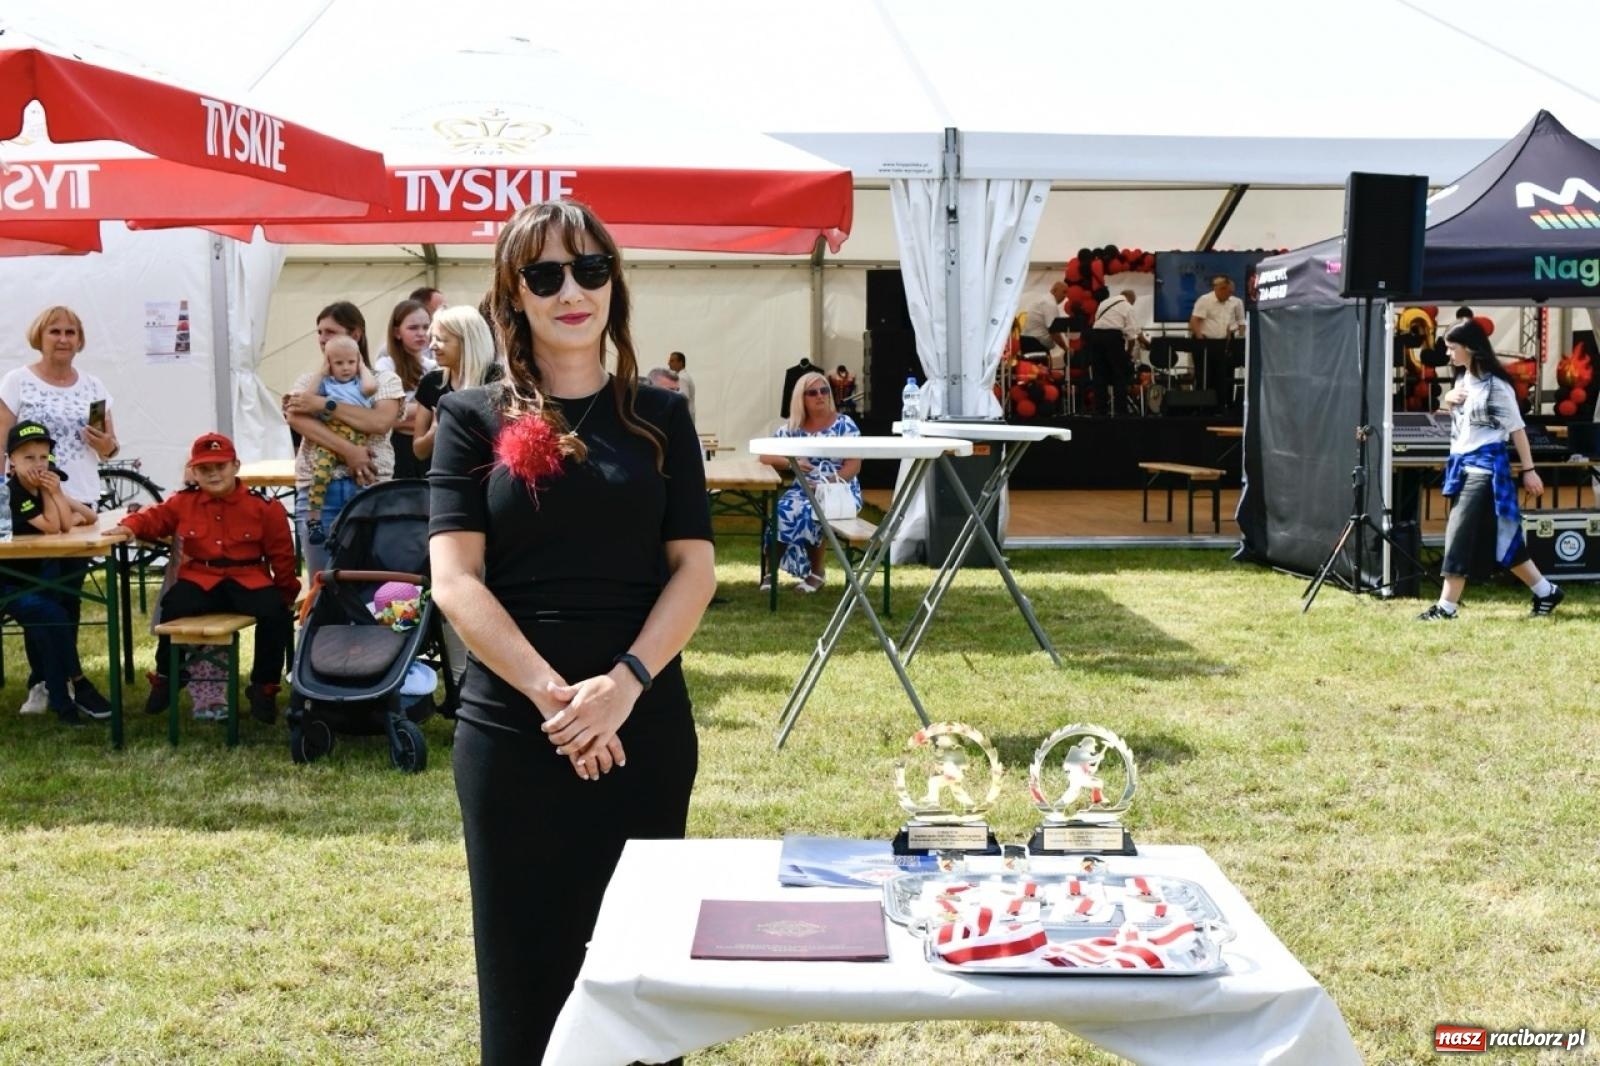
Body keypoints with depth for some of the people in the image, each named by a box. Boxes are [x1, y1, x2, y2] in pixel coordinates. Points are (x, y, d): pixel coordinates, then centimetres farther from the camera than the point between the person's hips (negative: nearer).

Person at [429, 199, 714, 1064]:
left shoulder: (658, 416, 7)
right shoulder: (473, 418, 2)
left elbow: (694, 569, 1)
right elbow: (456, 581, -6)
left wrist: (622, 685, -15)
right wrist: (552, 694, -18)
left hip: (645, 724, 2)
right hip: (511, 729, -1)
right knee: (524, 971, 5)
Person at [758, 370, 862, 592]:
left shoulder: (844, 424, 1)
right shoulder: (793, 428, 9)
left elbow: (854, 465, -6)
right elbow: (765, 455, 5)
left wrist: (826, 485, -22)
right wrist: (792, 463, -15)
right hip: (803, 490, 3)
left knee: (812, 513, -34)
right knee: (783, 511, -30)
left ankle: (816, 571, -14)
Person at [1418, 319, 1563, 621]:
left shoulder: (1495, 384, -12)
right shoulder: (1463, 380, 12)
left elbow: (1516, 429, -9)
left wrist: (1529, 470, -9)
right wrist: (1448, 401, 5)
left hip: (1485, 466, -9)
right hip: (1463, 465, 9)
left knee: (1459, 536, -10)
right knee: (1499, 538, 10)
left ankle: (1446, 607, -7)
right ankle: (1546, 592, 19)